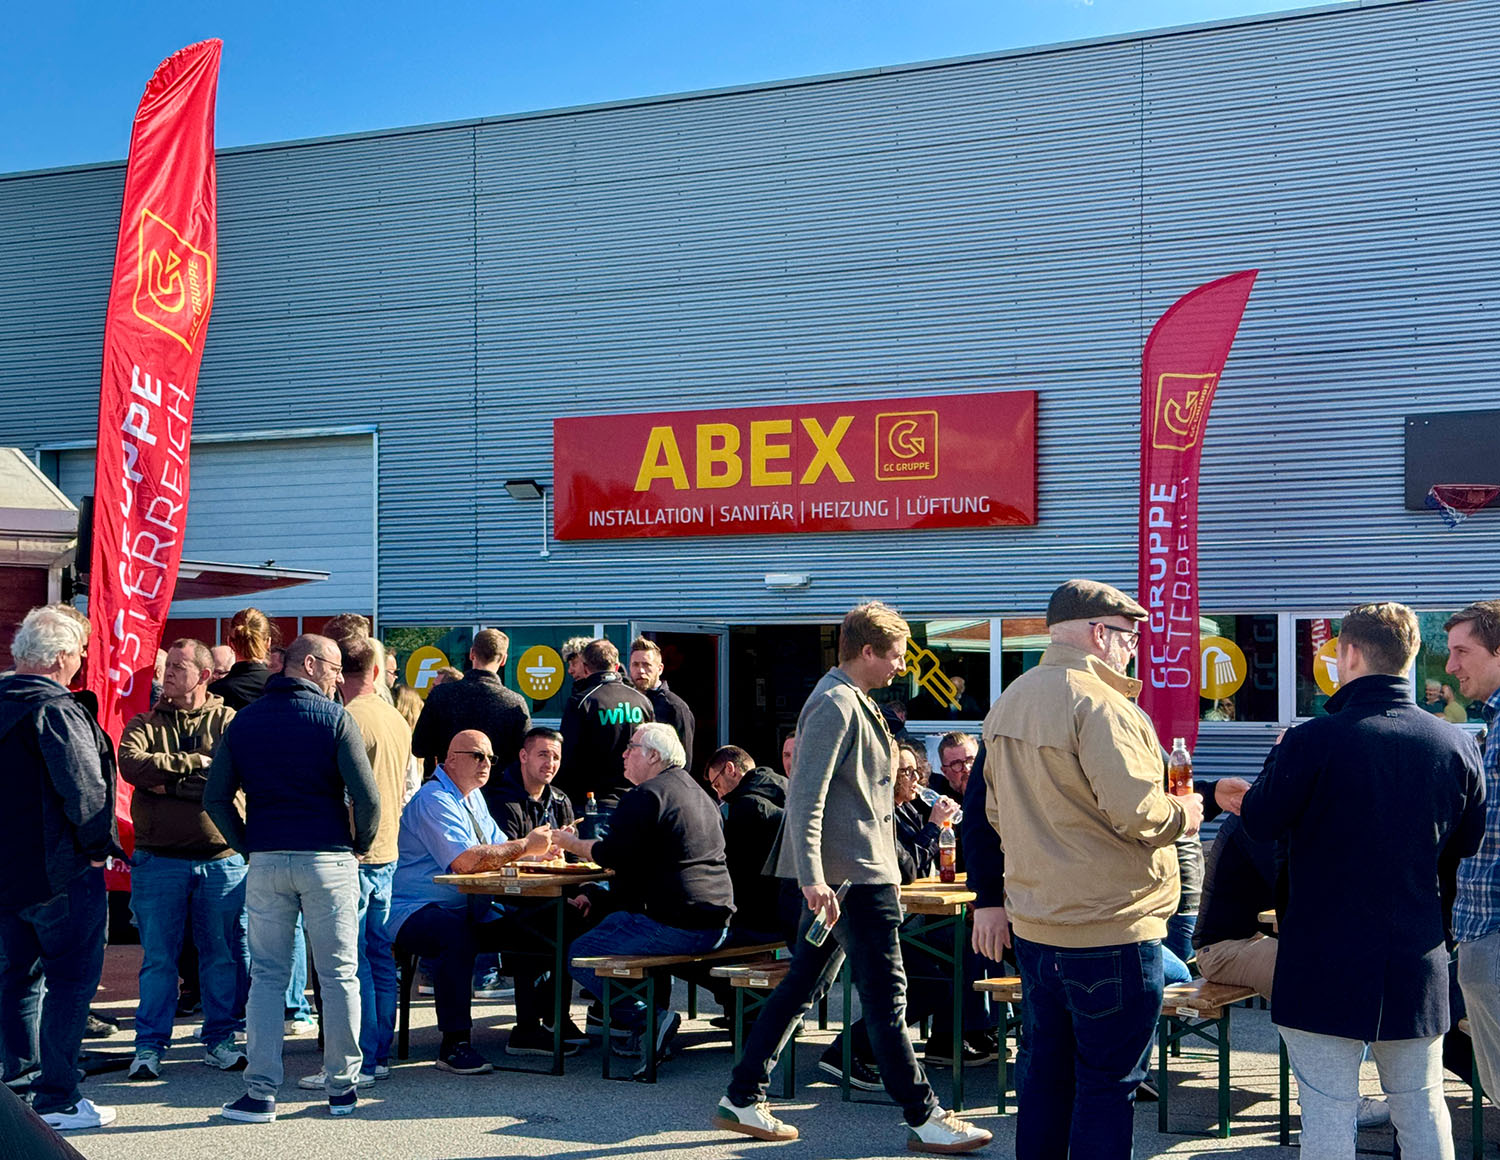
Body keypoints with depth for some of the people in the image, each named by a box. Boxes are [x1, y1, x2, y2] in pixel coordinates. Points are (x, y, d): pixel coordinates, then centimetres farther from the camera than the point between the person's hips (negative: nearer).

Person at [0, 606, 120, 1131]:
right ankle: (57, 1100, -2)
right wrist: (98, 846, -10)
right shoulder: (56, 711, -19)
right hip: (58, 872, -8)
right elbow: (83, 786, -23)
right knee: (71, 979, -2)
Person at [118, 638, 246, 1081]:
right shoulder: (145, 724, 9)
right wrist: (194, 763, -14)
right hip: (159, 859, 0)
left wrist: (168, 783, -11)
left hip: (221, 858, 0)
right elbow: (132, 763, -12)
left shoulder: (229, 722, 4)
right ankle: (149, 1045, 9)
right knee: (158, 957, 2)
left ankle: (219, 1039, 17)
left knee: (224, 955, 6)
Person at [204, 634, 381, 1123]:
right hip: (327, 860, -3)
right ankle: (342, 1087, 13)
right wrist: (360, 844, 4)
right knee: (339, 974, 7)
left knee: (266, 976, 7)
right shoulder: (335, 719, -5)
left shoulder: (243, 721, 7)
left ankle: (260, 1093, 2)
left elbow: (215, 798, 4)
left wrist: (248, 846, 12)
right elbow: (367, 796, -12)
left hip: (265, 861, 3)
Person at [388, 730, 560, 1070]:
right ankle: (454, 1044, -33)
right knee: (457, 935, -39)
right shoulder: (434, 800, -15)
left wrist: (537, 852, -8)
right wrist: (525, 846, -19)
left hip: (469, 911, 9)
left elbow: (498, 851, 12)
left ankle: (527, 1030, 5)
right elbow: (466, 861, -27)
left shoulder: (473, 798, 17)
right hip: (416, 913, -9)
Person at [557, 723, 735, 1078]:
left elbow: (612, 855, -12)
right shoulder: (697, 793, 20)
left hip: (675, 927, -10)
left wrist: (571, 843, 6)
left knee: (581, 954, 1)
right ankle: (656, 1014, 22)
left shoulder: (647, 796, -10)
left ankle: (649, 1019, -11)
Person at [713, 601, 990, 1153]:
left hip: (861, 870, 10)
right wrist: (812, 877, -28)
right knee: (886, 994, -5)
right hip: (849, 874, -10)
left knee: (803, 986, 12)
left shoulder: (854, 702, 18)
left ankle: (742, 1098, 16)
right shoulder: (834, 705, -14)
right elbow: (806, 795, -22)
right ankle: (924, 1119, 1)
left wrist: (887, 869, 28)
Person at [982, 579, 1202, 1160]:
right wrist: (1182, 814, -5)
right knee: (1109, 1083, 1)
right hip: (1109, 926, -8)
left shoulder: (1009, 700, 11)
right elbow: (1137, 810, -23)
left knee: (1047, 1073, 17)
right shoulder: (1098, 702, -17)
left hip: (1035, 925, 8)